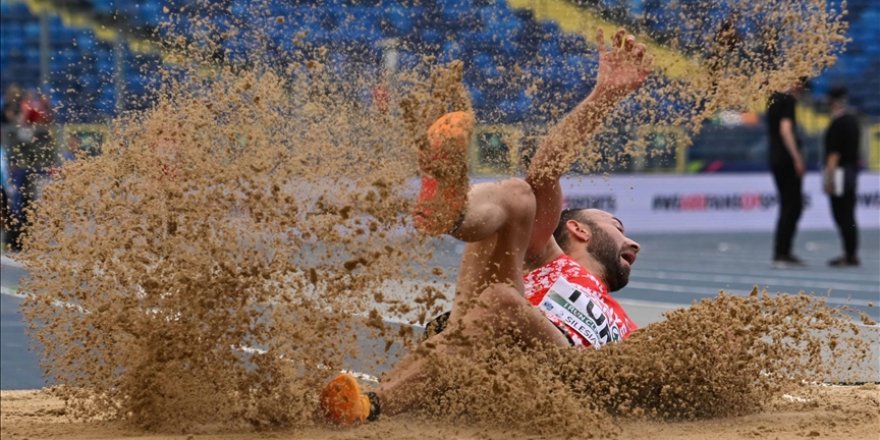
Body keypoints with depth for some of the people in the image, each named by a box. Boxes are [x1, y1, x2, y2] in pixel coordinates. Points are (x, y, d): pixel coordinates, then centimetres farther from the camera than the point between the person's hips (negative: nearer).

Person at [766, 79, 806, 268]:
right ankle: (780, 254, -10)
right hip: (787, 160, -9)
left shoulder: (775, 99, 14)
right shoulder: (788, 100, -12)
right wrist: (797, 158, -23)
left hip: (775, 159, 9)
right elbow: (785, 129, -22)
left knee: (789, 206, 15)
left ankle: (783, 253, 16)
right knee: (791, 207, -6)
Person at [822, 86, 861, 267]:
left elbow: (834, 153, -19)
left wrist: (829, 179, -18)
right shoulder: (853, 120, 12)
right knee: (848, 216, 13)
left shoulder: (837, 124, -16)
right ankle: (852, 253, 16)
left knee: (842, 216, -6)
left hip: (839, 171, -9)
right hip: (853, 170, 9)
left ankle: (849, 255, -6)